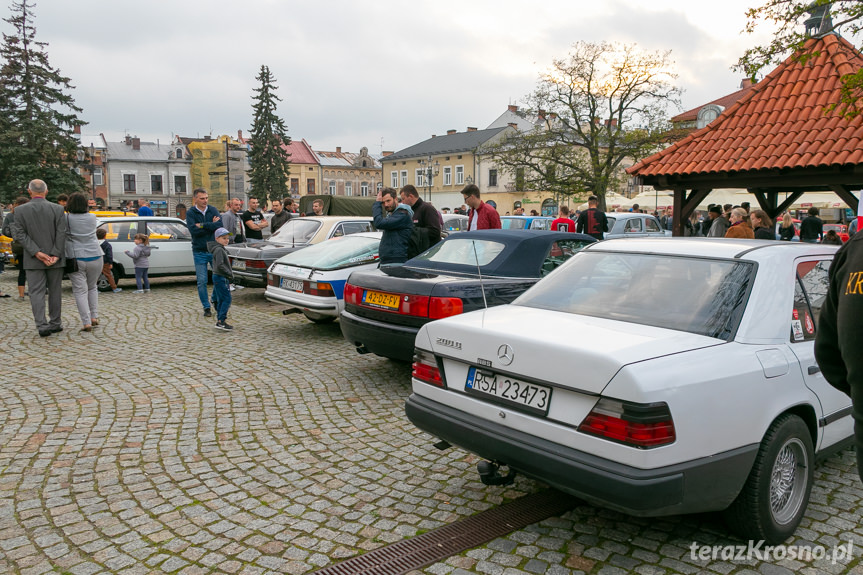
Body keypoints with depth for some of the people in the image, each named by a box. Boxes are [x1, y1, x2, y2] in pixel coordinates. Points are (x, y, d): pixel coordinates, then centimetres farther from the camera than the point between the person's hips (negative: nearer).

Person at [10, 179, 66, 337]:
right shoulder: (58, 209, -4)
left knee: (37, 292, 2)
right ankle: (55, 323, 18)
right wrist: (56, 255, -10)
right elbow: (61, 234, -9)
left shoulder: (20, 210, -3)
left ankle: (42, 325, -6)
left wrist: (37, 253, -11)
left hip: (33, 260, 0)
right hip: (55, 259, 1)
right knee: (55, 291, 11)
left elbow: (19, 234, -8)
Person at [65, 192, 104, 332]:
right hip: (94, 257, 3)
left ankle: (86, 322, -7)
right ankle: (94, 317, 17)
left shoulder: (66, 219, -7)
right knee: (92, 287, 21)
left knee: (80, 290, 0)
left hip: (75, 259, -3)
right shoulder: (92, 218, 4)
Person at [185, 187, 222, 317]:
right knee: (202, 282, 2)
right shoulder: (190, 213, -2)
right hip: (199, 252, -1)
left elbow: (220, 225, -13)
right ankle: (206, 307, 12)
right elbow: (193, 230, -17)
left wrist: (202, 225, -15)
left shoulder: (213, 210, 3)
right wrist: (211, 225, -12)